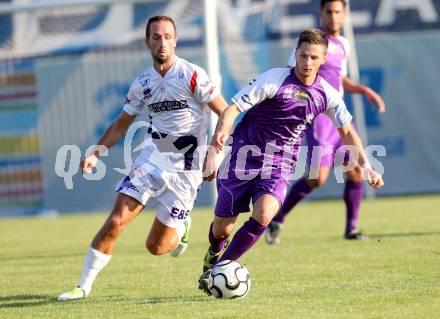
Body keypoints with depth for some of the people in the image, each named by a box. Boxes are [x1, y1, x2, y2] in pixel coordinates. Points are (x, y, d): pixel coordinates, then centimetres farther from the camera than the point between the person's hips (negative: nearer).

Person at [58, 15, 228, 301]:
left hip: (185, 169, -4)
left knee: (156, 247, 0)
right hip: (151, 159, 4)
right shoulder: (142, 83, 5)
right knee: (116, 221, -14)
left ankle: (181, 227, 35)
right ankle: (84, 285, -4)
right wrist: (96, 153, 3)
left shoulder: (192, 76, -11)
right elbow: (121, 124, 16)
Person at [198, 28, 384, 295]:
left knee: (264, 215, -26)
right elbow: (234, 108, -16)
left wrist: (367, 167, 10)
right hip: (244, 159, -2)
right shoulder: (274, 80, -13)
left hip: (279, 168, 2)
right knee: (222, 227, 2)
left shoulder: (327, 95, 0)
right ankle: (214, 254, 41)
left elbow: (347, 131, 14)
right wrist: (220, 135, -35)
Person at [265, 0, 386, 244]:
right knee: (318, 178, -14)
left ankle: (351, 228, 12)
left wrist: (366, 91, 17)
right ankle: (278, 219, 3)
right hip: (318, 116, -7)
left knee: (355, 170, -1)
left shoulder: (343, 45, 16)